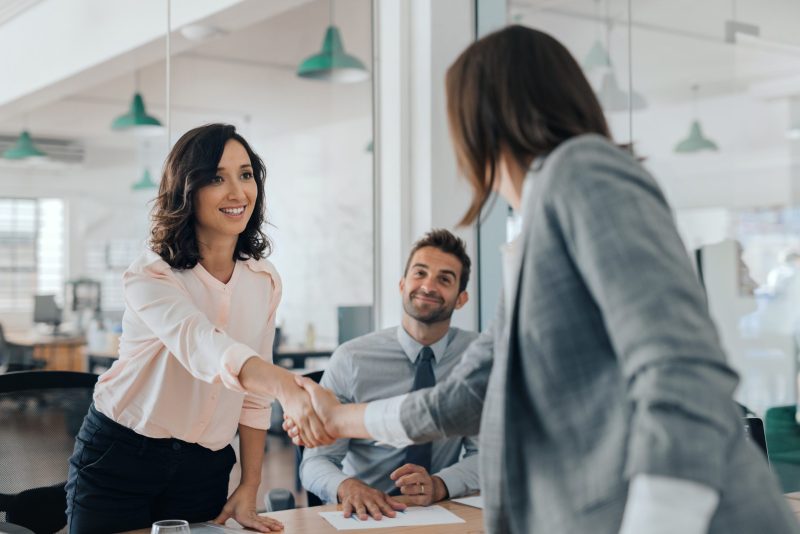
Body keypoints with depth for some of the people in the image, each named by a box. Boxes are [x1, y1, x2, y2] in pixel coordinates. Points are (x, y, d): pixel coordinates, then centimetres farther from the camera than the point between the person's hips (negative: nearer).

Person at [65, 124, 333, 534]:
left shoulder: (264, 281, 0)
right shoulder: (148, 277, -18)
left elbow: (253, 396, 6)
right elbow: (205, 348, -39)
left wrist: (249, 489, 1)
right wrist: (289, 388, -56)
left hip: (204, 469, 4)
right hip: (117, 457, -4)